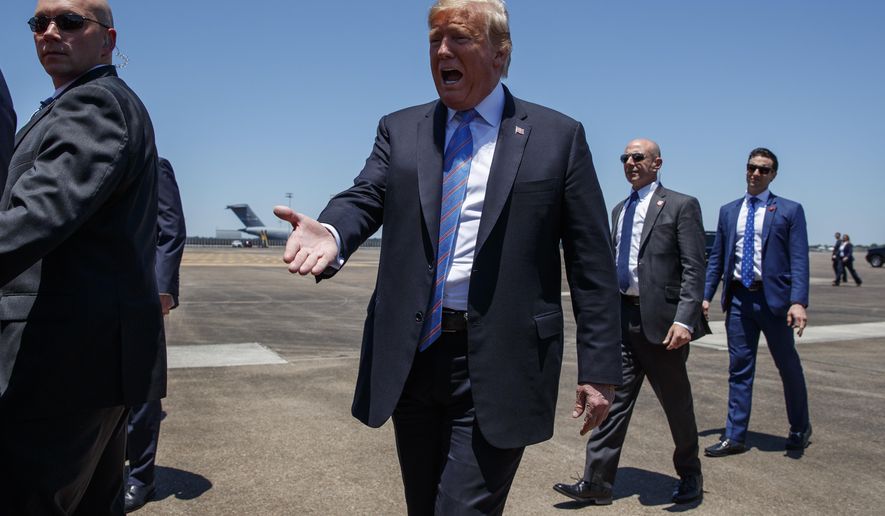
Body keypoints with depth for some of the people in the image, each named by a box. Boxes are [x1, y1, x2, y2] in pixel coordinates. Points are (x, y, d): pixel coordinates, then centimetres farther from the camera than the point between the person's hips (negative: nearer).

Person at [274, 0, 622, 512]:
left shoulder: (558, 137, 1)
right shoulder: (399, 131, 10)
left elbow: (592, 263, -1)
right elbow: (364, 199, -5)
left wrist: (600, 368, -4)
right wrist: (331, 234, -29)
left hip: (497, 365, -4)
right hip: (411, 355, 4)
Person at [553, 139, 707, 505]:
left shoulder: (681, 206, -3)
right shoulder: (619, 210, 16)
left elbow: (694, 269, -11)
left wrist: (685, 320, -21)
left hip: (660, 318, -5)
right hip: (622, 317, 5)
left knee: (676, 403, 10)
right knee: (614, 398, 4)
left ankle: (690, 475, 32)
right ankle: (597, 483, 9)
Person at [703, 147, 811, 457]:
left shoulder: (790, 210, 0)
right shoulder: (728, 211, 11)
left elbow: (799, 260, -7)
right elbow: (717, 258, 12)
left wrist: (798, 302, -19)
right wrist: (706, 296, 5)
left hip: (773, 297, -3)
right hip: (738, 298, 3)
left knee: (788, 366, 12)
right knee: (739, 368, 5)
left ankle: (800, 428, 34)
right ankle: (735, 437, 11)